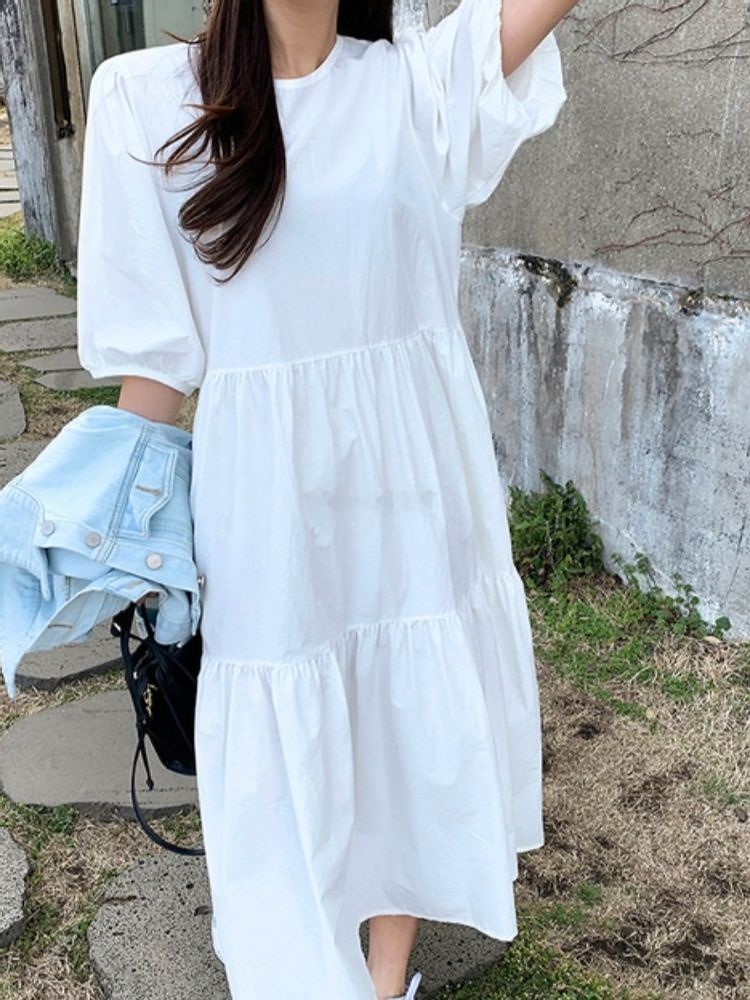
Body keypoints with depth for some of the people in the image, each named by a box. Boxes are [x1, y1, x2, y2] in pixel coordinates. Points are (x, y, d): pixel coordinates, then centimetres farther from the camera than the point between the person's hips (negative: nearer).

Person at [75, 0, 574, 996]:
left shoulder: (418, 80, 2)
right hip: (264, 478, -1)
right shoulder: (145, 98, -2)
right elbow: (152, 333, -2)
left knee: (416, 708, 13)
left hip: (415, 463, 2)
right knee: (284, 736, 10)